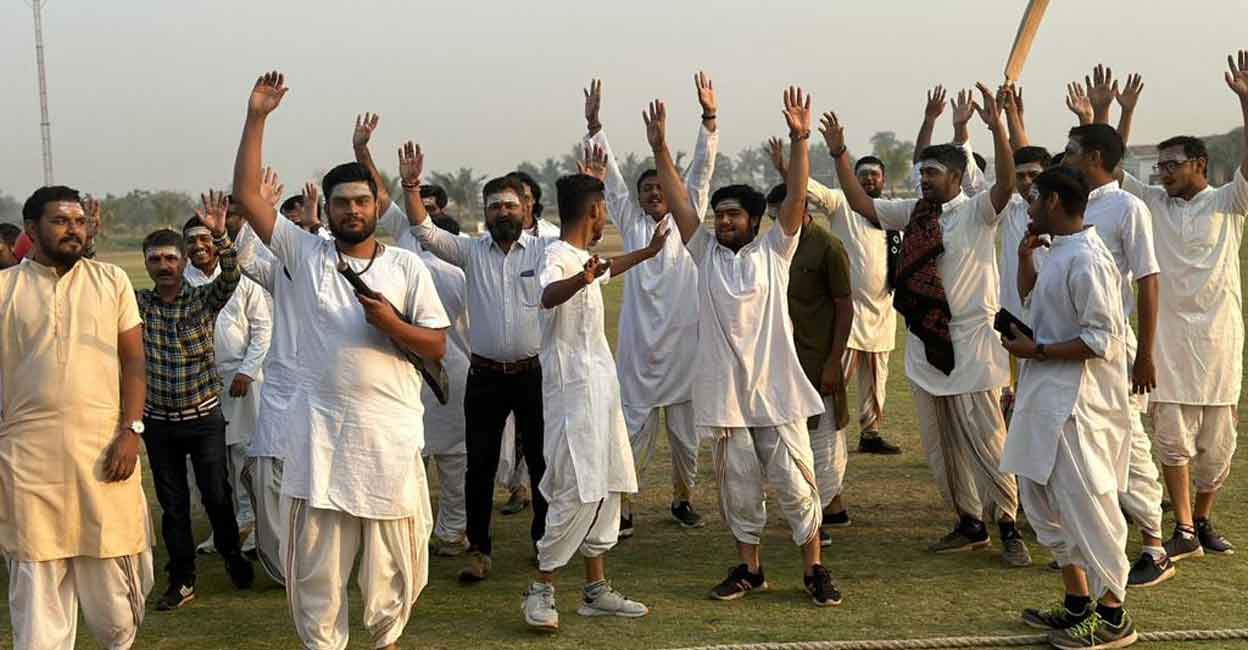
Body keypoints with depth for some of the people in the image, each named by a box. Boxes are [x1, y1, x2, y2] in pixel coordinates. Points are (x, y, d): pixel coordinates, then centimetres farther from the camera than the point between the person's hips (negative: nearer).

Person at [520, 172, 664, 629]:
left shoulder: (582, 256, 15)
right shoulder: (558, 256, -16)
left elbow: (605, 271, 41)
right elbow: (548, 295, -41)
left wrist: (648, 252, 51)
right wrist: (579, 280, -61)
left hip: (600, 387, 11)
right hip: (573, 390, -11)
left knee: (607, 487, 12)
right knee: (579, 490, -13)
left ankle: (596, 590, 18)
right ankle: (541, 590, -2)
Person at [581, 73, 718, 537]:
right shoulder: (631, 223, 9)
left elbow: (701, 171, 0)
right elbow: (610, 176, 5)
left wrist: (709, 119, -11)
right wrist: (594, 127, -3)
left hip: (683, 342, 0)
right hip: (639, 345, 0)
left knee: (686, 429, 9)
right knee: (635, 428, 0)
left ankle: (683, 499, 25)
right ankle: (622, 507, 6)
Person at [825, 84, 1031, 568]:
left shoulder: (977, 212, -8)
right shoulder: (913, 213, 9)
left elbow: (1006, 186, -26)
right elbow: (861, 204, 9)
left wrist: (996, 128, -37)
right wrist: (839, 155, 0)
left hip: (968, 343, -7)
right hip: (925, 342, 7)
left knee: (984, 441, -5)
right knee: (939, 445, 13)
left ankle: (1009, 528, 7)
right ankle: (970, 524, 26)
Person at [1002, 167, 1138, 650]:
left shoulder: (1084, 261, -19)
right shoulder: (1059, 253, 11)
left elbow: (1101, 341, -23)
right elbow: (1029, 297, 30)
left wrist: (1036, 351, -18)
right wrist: (1025, 256, 14)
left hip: (1075, 402, -11)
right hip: (1046, 397, 11)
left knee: (1083, 506, -3)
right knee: (1042, 500, 17)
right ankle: (1078, 604, 27)